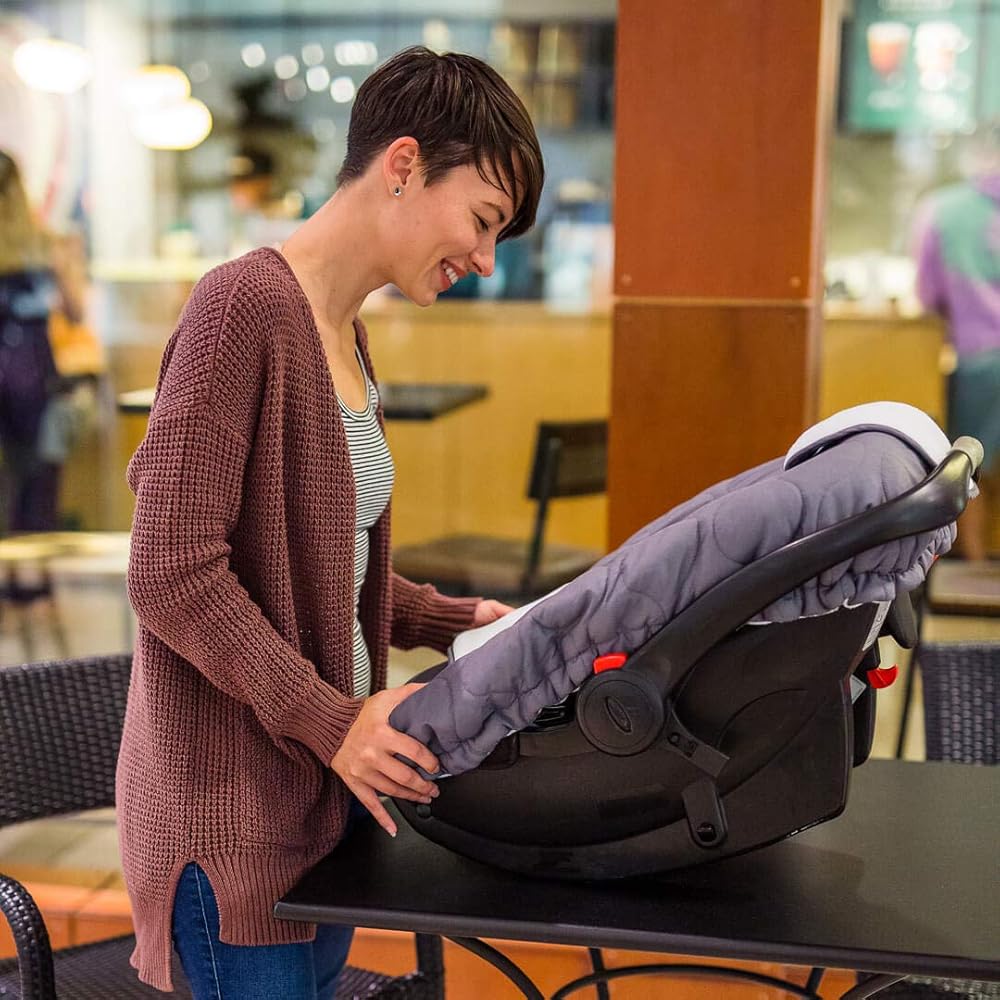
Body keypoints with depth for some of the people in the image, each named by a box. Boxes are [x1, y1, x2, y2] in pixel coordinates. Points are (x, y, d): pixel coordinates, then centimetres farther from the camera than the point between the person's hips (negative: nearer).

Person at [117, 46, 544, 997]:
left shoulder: (344, 330, 11)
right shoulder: (244, 304, -18)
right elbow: (173, 573, -22)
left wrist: (457, 620, 6)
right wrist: (329, 720, -21)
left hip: (325, 782, 9)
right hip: (235, 803, -9)